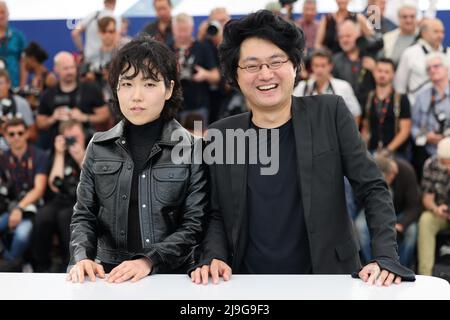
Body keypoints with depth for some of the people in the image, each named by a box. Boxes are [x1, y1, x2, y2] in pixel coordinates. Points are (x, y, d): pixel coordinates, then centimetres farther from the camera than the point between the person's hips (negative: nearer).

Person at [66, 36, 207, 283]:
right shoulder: (99, 147, 8)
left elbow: (195, 223, -3)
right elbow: (84, 215, 11)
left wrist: (148, 262, -15)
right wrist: (82, 257, -7)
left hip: (171, 276, -2)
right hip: (109, 276, 2)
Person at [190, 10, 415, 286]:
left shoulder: (330, 113, -2)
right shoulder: (220, 135, 2)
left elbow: (373, 189, -1)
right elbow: (217, 216, 9)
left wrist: (386, 258, -12)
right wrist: (213, 258, -9)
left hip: (326, 279, -2)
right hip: (249, 285, 2)